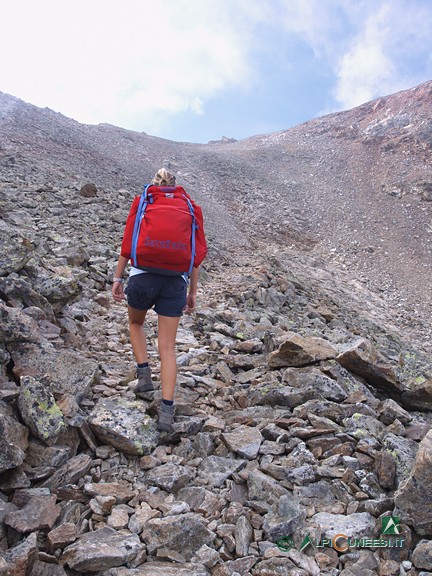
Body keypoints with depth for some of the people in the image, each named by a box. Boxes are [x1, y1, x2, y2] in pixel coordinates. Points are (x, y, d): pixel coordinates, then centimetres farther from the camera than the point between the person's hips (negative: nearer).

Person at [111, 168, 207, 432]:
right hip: (176, 280, 1)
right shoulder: (190, 207, 14)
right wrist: (193, 291, 13)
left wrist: (118, 277, 7)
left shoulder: (141, 201, 10)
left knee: (136, 323, 29)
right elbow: (198, 251, 9)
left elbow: (128, 243, 2)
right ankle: (167, 410, 3)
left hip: (142, 275, -1)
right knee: (168, 347, 7)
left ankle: (145, 376, 16)